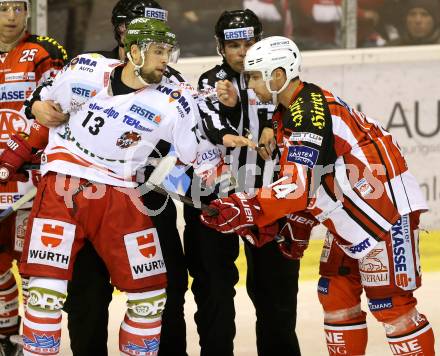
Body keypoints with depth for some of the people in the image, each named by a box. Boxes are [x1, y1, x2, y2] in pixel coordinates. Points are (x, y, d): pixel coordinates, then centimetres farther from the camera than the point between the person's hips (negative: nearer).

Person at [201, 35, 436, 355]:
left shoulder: (310, 113, -23)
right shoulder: (289, 111, 10)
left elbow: (298, 186, -31)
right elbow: (308, 178, 19)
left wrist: (244, 210, -36)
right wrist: (298, 227, 15)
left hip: (387, 205, -11)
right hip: (353, 212, 11)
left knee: (390, 302, -10)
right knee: (335, 294, 12)